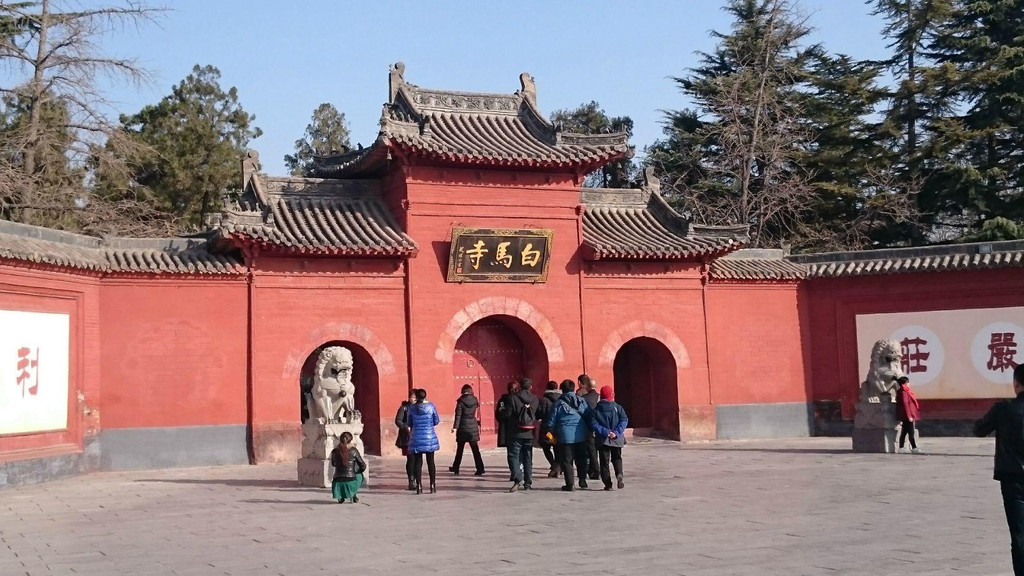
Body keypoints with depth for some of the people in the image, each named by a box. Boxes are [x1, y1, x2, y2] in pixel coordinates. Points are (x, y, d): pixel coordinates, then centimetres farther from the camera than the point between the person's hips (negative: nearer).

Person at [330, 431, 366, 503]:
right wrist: (358, 472, 24)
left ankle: (341, 498, 23)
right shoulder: (353, 451, -5)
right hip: (350, 482, -2)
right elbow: (363, 466, 1)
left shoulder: (334, 451, 1)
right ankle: (353, 496, 19)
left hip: (338, 484, 2)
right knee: (359, 475, 33)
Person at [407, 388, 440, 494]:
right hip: (429, 437, 0)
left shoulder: (412, 408, -4)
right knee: (430, 462, 8)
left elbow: (409, 423, 6)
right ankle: (433, 485, 8)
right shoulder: (431, 406, -5)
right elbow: (436, 421, 2)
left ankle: (419, 486, 2)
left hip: (416, 438, 0)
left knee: (417, 462, 5)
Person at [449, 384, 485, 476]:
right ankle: (480, 469, -3)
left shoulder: (460, 401, -8)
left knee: (460, 449, 11)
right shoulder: (475, 400, 0)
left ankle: (455, 468, 20)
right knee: (475, 449, 4)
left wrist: (455, 426, -13)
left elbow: (458, 414, -12)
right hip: (473, 427, 2)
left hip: (463, 427, -2)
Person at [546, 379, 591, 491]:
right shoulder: (581, 401, 4)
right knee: (581, 458, 17)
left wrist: (553, 433, 14)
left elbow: (551, 422, 0)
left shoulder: (558, 404, -2)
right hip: (581, 435, 2)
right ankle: (582, 480, 18)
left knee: (567, 460, 3)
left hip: (565, 436, -2)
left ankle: (569, 484, 2)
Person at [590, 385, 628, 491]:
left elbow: (594, 425, -12)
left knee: (604, 461, 6)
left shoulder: (595, 410, 0)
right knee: (617, 458, 16)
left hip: (602, 440, 0)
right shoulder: (617, 408, 1)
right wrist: (617, 432, -15)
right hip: (617, 439, 1)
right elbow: (624, 420, -10)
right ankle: (619, 474, -11)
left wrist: (605, 432, -15)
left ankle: (608, 483, 0)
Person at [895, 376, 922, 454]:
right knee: (911, 432, -8)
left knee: (904, 432, 11)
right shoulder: (903, 392, -16)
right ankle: (914, 448, -8)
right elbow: (905, 404, -21)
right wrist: (909, 416, -23)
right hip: (907, 416, -10)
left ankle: (901, 448, 14)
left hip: (905, 417, 10)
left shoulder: (906, 391, 17)